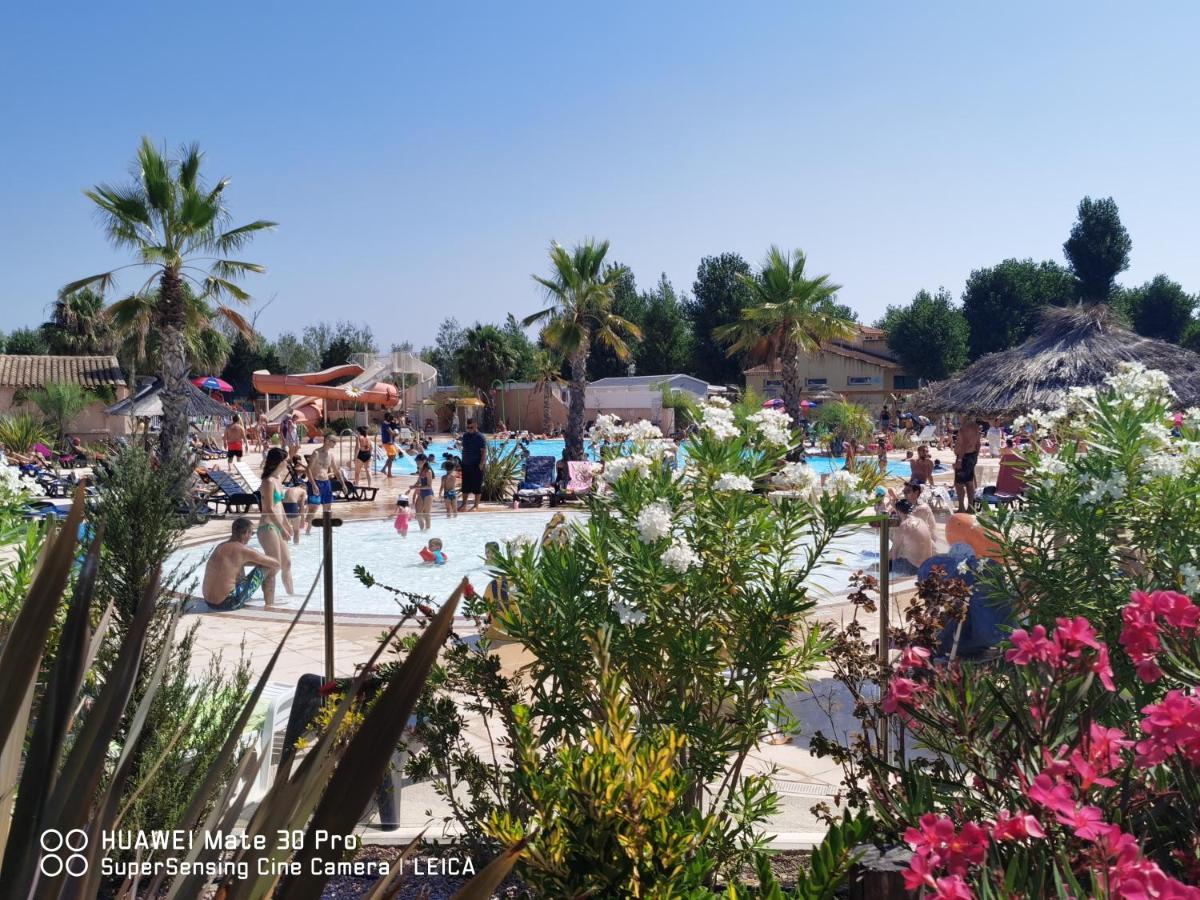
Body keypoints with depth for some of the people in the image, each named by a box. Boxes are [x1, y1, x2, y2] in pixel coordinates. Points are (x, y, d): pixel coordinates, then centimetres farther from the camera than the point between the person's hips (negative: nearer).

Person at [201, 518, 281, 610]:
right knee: (266, 567, 2)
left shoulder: (220, 547, 12)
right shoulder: (244, 550, -11)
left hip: (209, 602, 8)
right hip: (228, 603, -8)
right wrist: (272, 572, 20)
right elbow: (276, 563, -2)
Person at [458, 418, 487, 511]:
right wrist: (462, 461, 16)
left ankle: (476, 505, 7)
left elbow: (484, 451, -14)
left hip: (476, 465, -6)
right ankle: (464, 504, 21)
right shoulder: (465, 435, 10)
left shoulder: (480, 437, -10)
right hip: (466, 464, 6)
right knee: (465, 485, 11)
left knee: (477, 485, 0)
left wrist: (481, 463, -22)